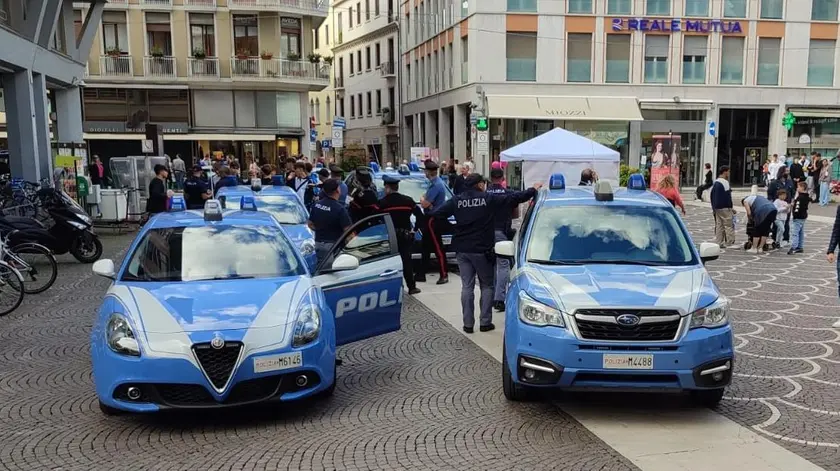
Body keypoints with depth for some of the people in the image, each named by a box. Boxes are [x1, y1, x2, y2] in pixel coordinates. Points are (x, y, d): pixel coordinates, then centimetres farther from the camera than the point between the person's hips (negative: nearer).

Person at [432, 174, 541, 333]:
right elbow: (514, 198, -3)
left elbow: (436, 214, -1)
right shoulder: (489, 199, -6)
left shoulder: (457, 200, 2)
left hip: (462, 250, 3)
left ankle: (468, 324, 7)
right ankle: (485, 322, 8)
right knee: (486, 286, 11)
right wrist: (533, 190, 10)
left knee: (467, 286, 8)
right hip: (482, 250, -3)